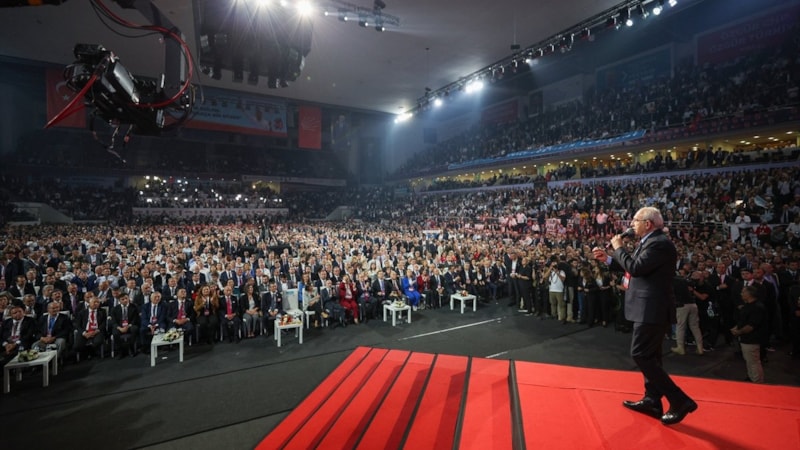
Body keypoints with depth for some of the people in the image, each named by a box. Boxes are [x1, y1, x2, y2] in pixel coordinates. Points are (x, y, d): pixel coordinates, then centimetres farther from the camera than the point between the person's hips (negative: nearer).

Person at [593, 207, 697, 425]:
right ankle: (652, 400, 27)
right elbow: (636, 267, 20)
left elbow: (635, 268, -25)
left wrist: (619, 248, -11)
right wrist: (608, 258, 16)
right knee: (649, 356, 16)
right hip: (650, 308, 11)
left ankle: (680, 400, -1)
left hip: (652, 309, -11)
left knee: (640, 354, -8)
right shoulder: (651, 242, 14)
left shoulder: (659, 243, -18)